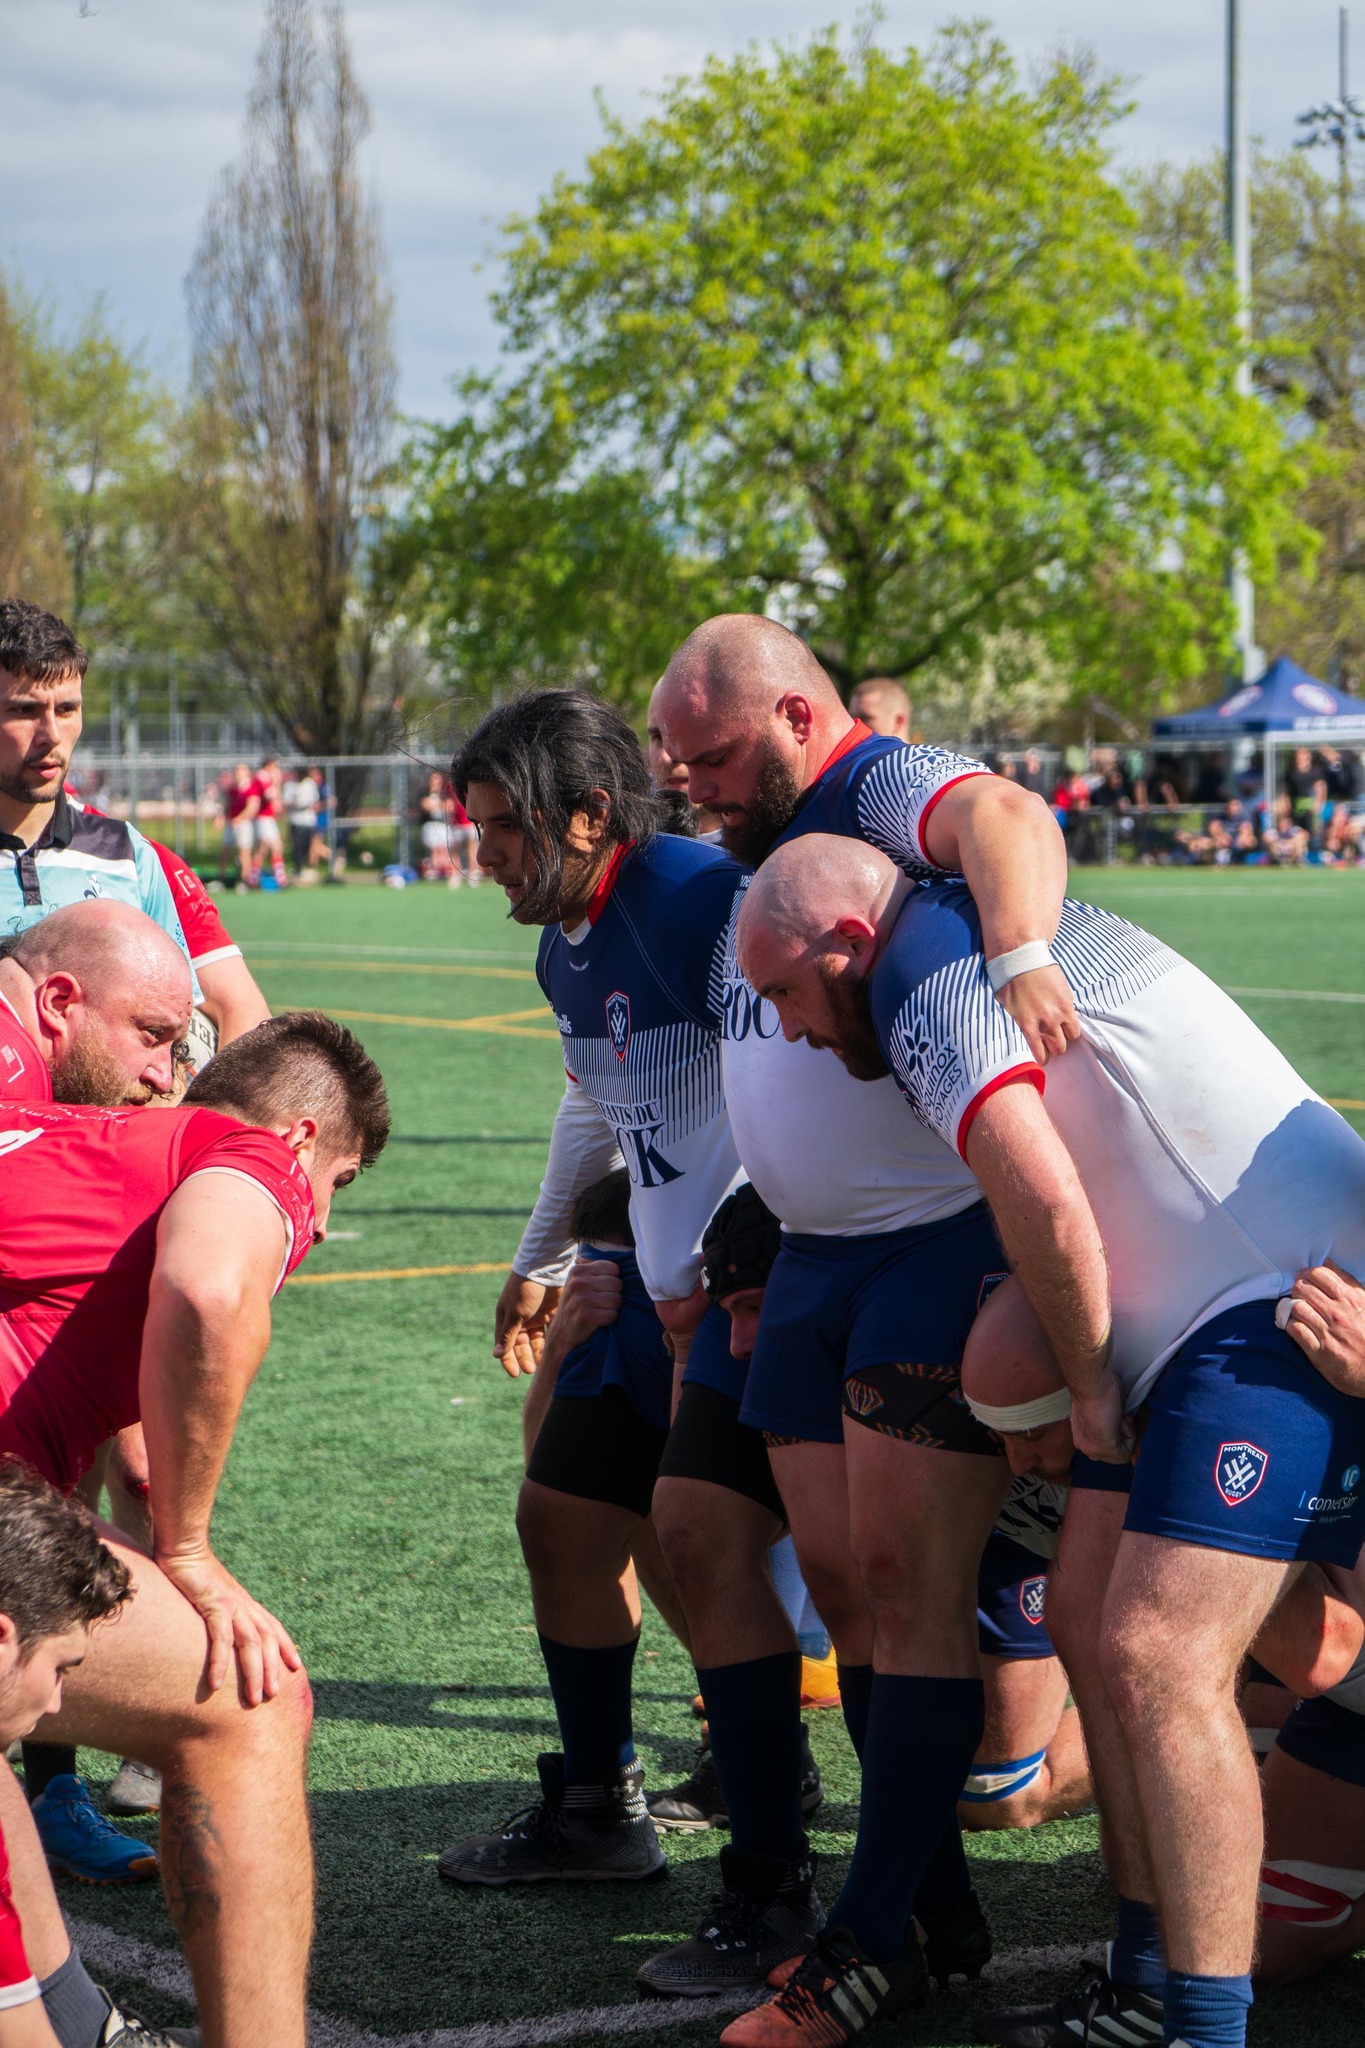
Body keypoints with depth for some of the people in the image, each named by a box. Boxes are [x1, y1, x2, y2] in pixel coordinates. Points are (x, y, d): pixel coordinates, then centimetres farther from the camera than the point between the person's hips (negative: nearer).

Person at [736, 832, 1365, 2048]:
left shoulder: (928, 971, -13)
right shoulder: (970, 954, 18)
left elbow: (1044, 1199, -24)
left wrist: (1087, 1378, -10)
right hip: (1207, 1321, 11)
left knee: (1157, 1658, -16)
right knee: (1090, 1618, 11)